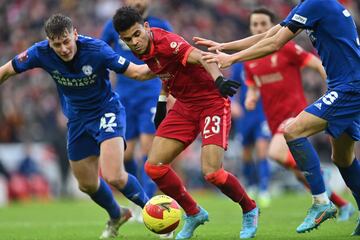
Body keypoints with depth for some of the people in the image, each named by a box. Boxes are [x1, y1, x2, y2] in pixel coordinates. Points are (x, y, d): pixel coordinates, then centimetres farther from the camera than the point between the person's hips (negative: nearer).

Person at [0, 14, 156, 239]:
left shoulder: (96, 49, -27)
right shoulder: (41, 53, -19)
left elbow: (136, 72, -25)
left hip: (107, 111, -5)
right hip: (78, 119, 5)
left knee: (113, 176, -23)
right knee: (88, 185, 14)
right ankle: (116, 216, 44)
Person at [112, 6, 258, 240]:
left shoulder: (165, 42, -26)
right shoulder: (145, 48, -1)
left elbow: (200, 58, -42)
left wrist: (218, 79, -61)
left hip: (212, 102, -8)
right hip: (184, 106, 8)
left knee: (212, 172, -19)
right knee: (154, 167, -1)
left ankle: (250, 209, 11)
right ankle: (194, 214, 19)